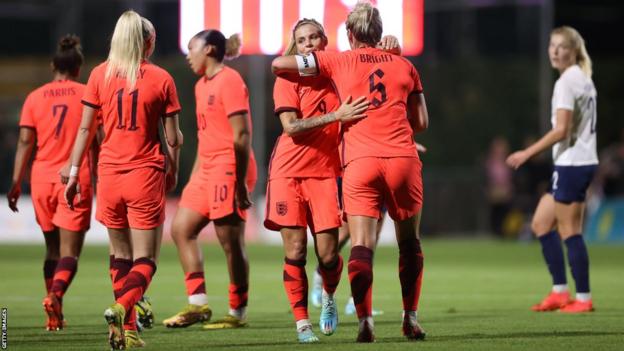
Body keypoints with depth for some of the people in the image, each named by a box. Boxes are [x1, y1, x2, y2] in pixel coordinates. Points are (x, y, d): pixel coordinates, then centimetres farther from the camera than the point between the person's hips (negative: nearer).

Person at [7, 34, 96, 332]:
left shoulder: (35, 97, 5)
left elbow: (25, 141, 0)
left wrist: (16, 182, 2)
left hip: (42, 178, 3)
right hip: (76, 179, -3)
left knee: (52, 248, 16)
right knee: (69, 251, -5)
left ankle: (55, 316, 15)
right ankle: (55, 294, -32)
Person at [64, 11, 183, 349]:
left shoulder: (100, 74, 2)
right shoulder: (161, 79, -3)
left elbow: (85, 128, 3)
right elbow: (173, 139, -1)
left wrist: (73, 173, 9)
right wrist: (172, 172, 16)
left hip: (109, 172, 3)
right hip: (146, 175, -3)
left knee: (121, 256, 17)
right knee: (145, 260, 0)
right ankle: (121, 308, -27)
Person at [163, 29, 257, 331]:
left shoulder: (229, 81, -11)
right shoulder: (202, 85, 17)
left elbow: (242, 135, -16)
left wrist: (240, 182, -20)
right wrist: (194, 175, 21)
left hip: (229, 169, -10)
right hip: (207, 170, 10)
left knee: (231, 242, -3)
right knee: (181, 229, 7)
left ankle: (238, 313, 5)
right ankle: (197, 304, 9)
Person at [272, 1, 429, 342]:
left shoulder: (339, 61, 9)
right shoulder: (404, 65, 15)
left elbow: (279, 64, 11)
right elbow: (421, 122, 17)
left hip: (359, 161, -2)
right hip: (403, 158, 2)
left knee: (361, 245, -6)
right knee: (410, 243, 17)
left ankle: (364, 318, -23)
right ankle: (411, 317, 16)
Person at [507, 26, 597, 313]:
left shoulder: (567, 82, -14)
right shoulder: (584, 80, 14)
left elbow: (561, 130, -19)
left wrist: (527, 154, -15)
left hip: (571, 164, -10)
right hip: (584, 161, 10)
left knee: (570, 232, -4)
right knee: (541, 224, 14)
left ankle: (583, 298, 0)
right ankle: (560, 292, 13)